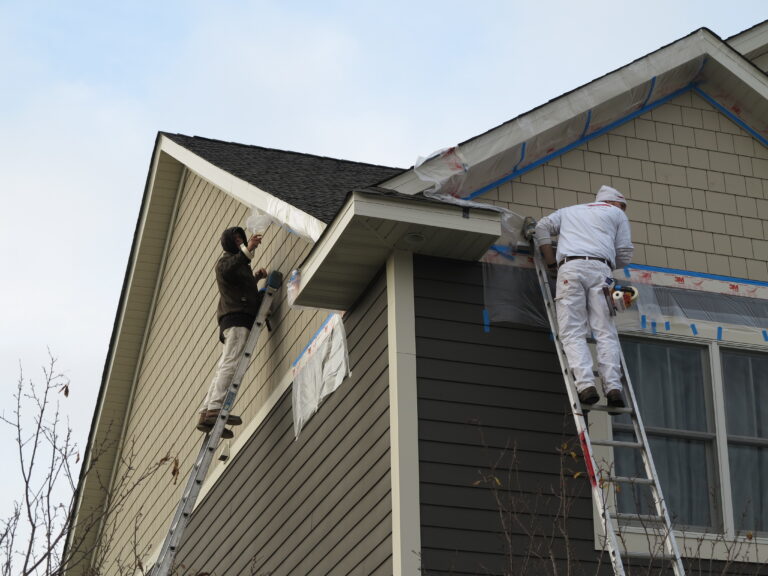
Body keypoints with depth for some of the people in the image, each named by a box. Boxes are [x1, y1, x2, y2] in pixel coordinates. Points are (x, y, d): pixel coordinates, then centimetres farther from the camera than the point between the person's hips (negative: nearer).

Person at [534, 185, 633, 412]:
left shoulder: (569, 211, 35)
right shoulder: (617, 214, 26)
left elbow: (543, 227, 20)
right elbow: (625, 254, 17)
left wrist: (552, 263, 20)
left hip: (570, 268, 1)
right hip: (601, 269, -1)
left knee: (573, 333, -7)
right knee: (606, 333, -4)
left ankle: (586, 384, -25)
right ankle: (613, 387, -19)